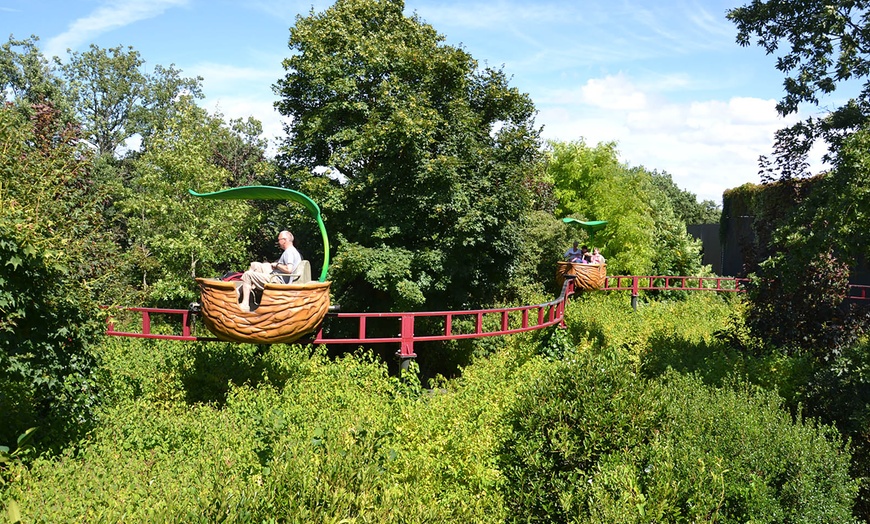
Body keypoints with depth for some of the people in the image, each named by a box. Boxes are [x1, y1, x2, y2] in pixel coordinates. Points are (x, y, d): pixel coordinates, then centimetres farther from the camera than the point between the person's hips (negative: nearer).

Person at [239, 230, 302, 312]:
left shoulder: (289, 251, -18)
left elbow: (289, 269, -31)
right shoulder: (295, 251, 13)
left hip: (277, 281, -11)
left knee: (247, 275, -9)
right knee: (254, 265, 21)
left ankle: (245, 305, -9)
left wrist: (276, 265, -14)